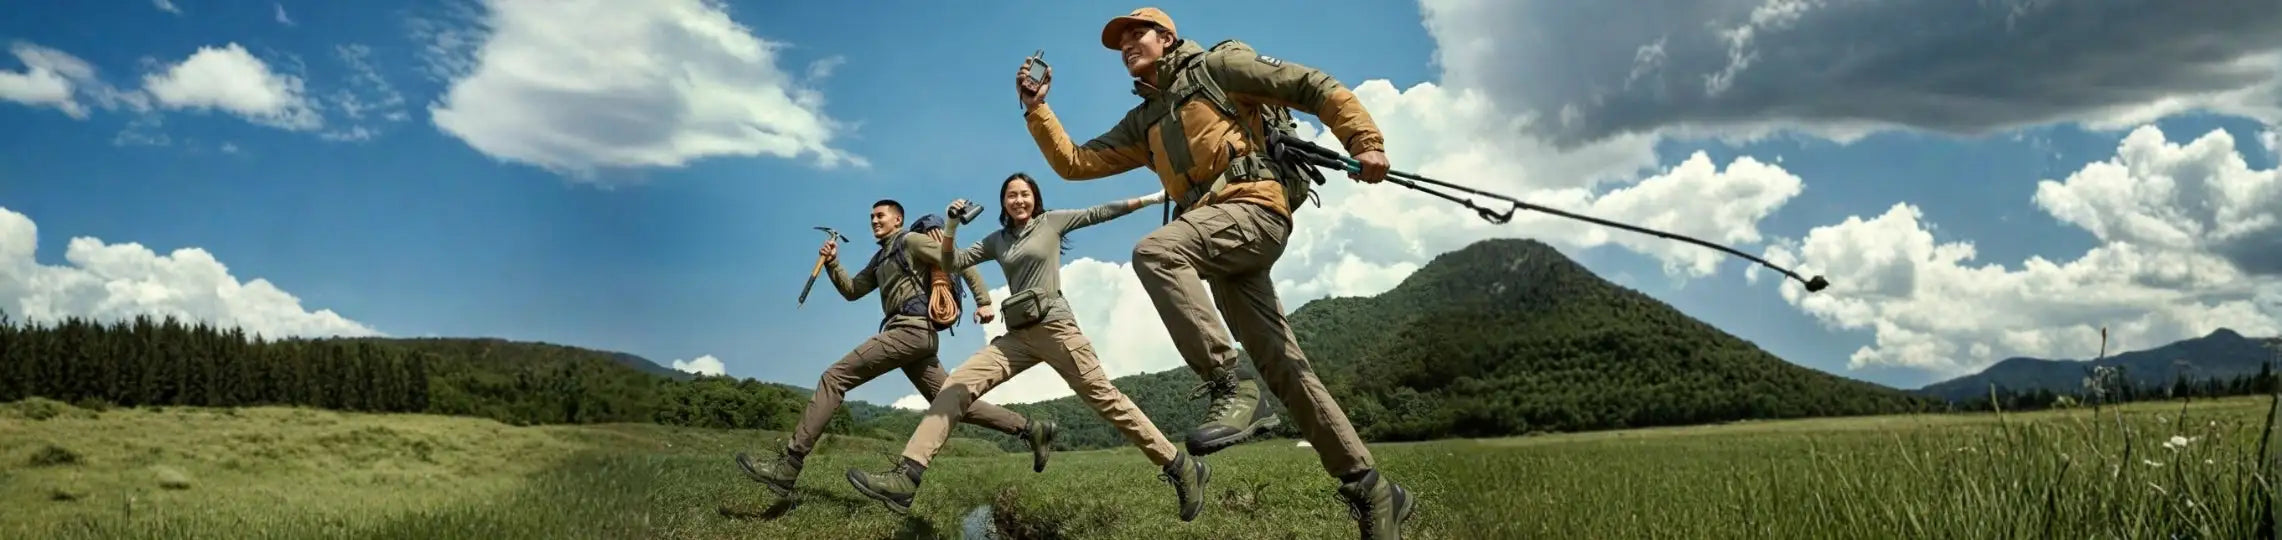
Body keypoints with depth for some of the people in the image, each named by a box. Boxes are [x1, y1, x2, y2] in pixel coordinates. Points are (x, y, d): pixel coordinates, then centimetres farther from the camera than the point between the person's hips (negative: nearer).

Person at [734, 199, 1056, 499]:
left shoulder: (911, 241, 4)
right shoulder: (880, 258, 30)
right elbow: (852, 291, 30)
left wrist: (983, 300, -13)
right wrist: (832, 265, 12)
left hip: (911, 328, -10)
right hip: (912, 334, 10)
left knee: (834, 378, -14)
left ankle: (788, 465, -21)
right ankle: (1032, 429, 7)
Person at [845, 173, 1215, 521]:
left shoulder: (1053, 221, 8)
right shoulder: (997, 240, 19)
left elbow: (1101, 212, 7)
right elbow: (953, 263, 14)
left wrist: (1152, 198, 4)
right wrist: (952, 227, -3)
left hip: (1055, 325, -4)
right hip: (1017, 334, 5)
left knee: (1104, 398, -5)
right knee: (956, 387, -12)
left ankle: (1180, 466, 4)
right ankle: (907, 477, -22)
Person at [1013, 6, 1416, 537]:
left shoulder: (1216, 65, 9)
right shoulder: (1143, 123, 29)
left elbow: (1315, 88, 3)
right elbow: (1074, 162, 24)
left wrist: (1365, 142, -8)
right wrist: (1037, 107, 14)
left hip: (1254, 206, -7)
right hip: (1224, 231, 7)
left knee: (1154, 250, -31)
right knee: (1283, 365, 0)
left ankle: (1231, 389, -31)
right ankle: (1371, 488, 4)